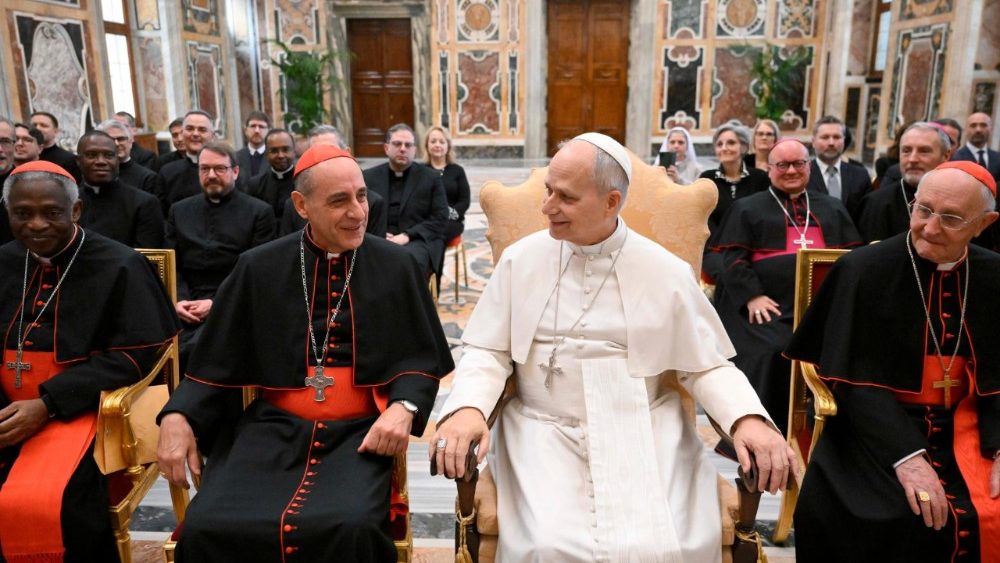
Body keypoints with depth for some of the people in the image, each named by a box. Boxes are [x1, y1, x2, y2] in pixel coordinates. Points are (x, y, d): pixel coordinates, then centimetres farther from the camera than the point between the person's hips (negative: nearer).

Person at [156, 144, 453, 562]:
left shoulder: (396, 266, 2)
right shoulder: (259, 269, 4)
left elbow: (421, 357, 5)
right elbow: (218, 360, 9)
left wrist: (403, 407, -15)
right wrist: (178, 416, -8)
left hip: (359, 431, -1)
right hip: (273, 427, 2)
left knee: (350, 528, -30)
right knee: (208, 528, -21)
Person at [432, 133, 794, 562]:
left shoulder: (667, 273, -1)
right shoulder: (521, 260, 1)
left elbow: (707, 365, 4)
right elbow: (488, 353, 3)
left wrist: (748, 418, -15)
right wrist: (466, 408, -18)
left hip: (645, 433, 1)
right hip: (544, 432, 0)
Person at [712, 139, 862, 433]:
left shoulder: (833, 209, 25)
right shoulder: (747, 208, 14)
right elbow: (732, 258, 2)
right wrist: (752, 295, -14)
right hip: (769, 306, -3)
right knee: (771, 352, -26)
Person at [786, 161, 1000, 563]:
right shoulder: (864, 270, -11)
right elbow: (853, 377, -14)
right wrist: (906, 455, -22)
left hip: (964, 430, 4)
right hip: (876, 428, -4)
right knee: (905, 519, -25)